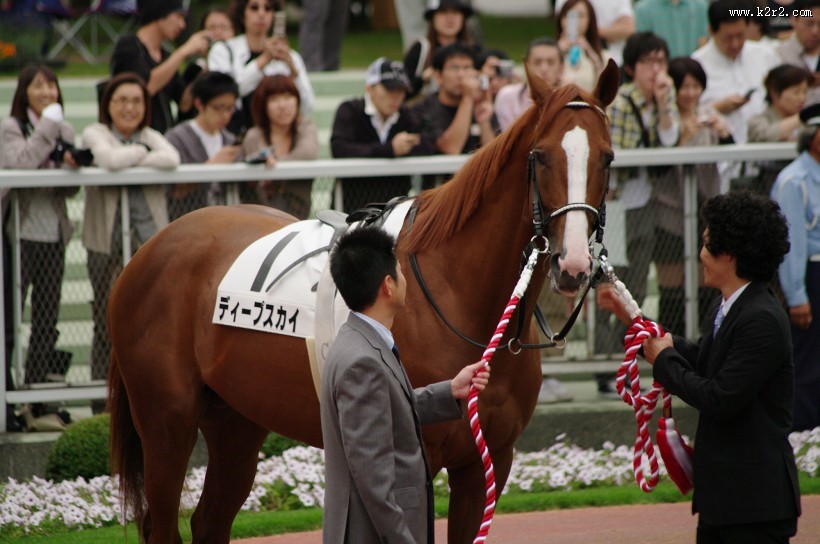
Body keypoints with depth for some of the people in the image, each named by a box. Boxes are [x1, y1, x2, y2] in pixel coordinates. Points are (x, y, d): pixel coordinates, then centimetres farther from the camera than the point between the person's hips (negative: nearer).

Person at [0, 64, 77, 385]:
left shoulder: (65, 131, 12)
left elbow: (71, 190, 13)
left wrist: (71, 167, -8)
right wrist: (47, 128, -17)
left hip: (53, 234, 6)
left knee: (47, 319, 8)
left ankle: (38, 383, 16)